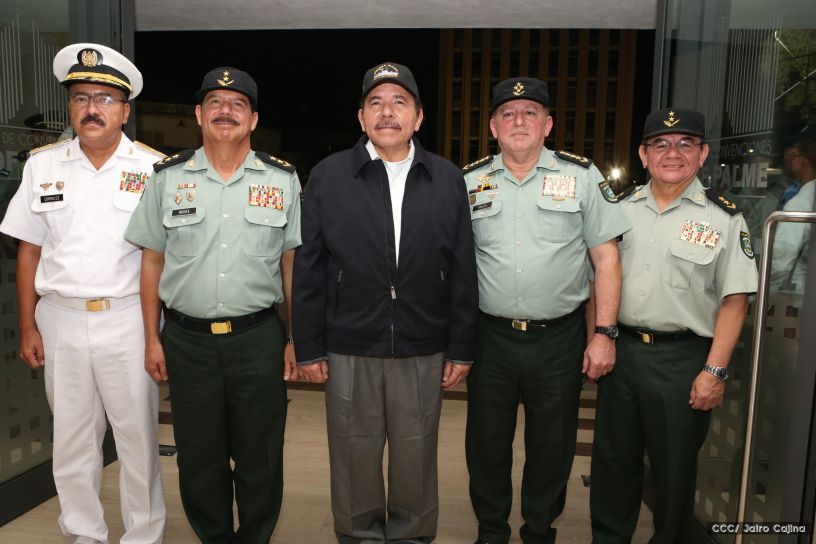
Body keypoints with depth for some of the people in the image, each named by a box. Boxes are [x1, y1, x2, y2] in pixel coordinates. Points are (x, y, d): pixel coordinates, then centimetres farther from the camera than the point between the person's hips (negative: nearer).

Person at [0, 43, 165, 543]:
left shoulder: (153, 168, -3)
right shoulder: (42, 166, 6)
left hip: (129, 319, -3)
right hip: (61, 319, 3)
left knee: (138, 435, 6)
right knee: (72, 436, 14)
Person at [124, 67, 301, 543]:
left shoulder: (283, 179, 2)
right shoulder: (168, 178, 4)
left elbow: (292, 264, 4)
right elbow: (153, 262, 8)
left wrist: (297, 339, 1)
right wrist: (152, 339, 5)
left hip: (259, 338, -1)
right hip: (186, 339, 1)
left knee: (260, 459, 10)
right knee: (199, 458, 14)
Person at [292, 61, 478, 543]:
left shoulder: (448, 180, 3)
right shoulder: (328, 176, 0)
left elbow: (463, 272, 3)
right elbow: (310, 269, 0)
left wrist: (461, 349, 2)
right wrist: (309, 348, -1)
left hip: (423, 353, 1)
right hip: (349, 350, 0)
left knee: (416, 463, 14)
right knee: (355, 462, 14)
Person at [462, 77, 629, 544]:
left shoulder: (582, 176, 0)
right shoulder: (469, 182, 5)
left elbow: (606, 258, 0)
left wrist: (605, 334, -5)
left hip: (560, 339, -1)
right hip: (489, 337, 2)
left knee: (552, 447, 13)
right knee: (486, 444, 13)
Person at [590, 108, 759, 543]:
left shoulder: (723, 218, -5)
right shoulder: (620, 209, 6)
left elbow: (734, 299, -7)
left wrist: (715, 370, -12)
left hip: (683, 359, -3)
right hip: (618, 348, 4)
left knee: (674, 466, 11)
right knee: (612, 457, 16)